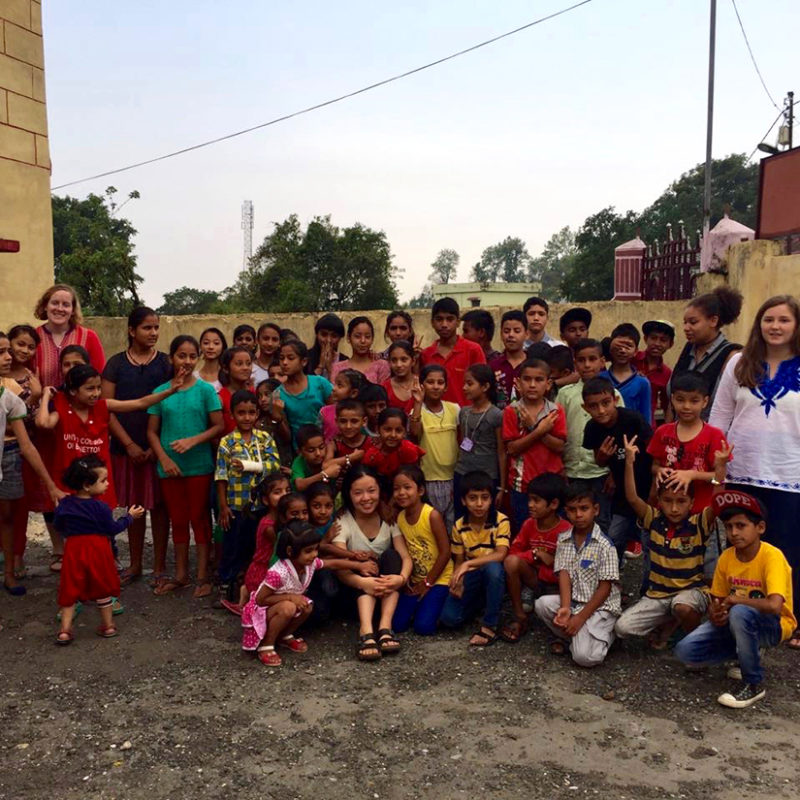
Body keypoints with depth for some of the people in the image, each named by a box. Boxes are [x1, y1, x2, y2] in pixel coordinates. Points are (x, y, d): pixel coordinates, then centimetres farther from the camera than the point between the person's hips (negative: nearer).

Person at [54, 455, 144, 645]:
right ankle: (108, 626, 23)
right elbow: (113, 529, -8)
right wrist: (130, 516, 4)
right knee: (102, 589, 13)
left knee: (70, 590, 11)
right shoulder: (100, 507, -15)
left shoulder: (64, 505, -1)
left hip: (73, 551, 3)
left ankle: (65, 630, 6)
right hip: (97, 551, -3)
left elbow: (59, 528, 7)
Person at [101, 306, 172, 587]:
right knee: (133, 506, 10)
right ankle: (135, 564, 24)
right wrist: (129, 444, -8)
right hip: (126, 447, 1)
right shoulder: (116, 363, 2)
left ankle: (159, 566, 15)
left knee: (159, 505, 5)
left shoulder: (166, 363, 0)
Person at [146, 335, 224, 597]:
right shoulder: (161, 392, 3)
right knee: (178, 521, 13)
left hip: (200, 466, -2)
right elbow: (152, 431, 4)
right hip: (170, 467, 2)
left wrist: (193, 440, -18)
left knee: (200, 519, 5)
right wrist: (164, 458, -8)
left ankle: (203, 576, 14)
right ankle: (180, 574, 25)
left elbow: (219, 426, -6)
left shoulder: (205, 390, -3)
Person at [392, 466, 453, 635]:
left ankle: (434, 603, 13)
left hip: (438, 578, -5)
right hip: (414, 580, 5)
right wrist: (406, 580, -5)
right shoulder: (399, 517, -2)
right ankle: (421, 604, 21)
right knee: (398, 624, -5)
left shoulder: (432, 515, -21)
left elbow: (445, 552, -18)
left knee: (423, 626, -17)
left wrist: (428, 582, -12)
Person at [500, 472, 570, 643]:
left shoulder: (566, 531, -17)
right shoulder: (529, 524, -4)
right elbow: (513, 552, -3)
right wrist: (534, 555, -17)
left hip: (558, 585, -4)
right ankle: (520, 618, -13)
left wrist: (552, 560, -24)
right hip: (535, 578, 4)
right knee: (511, 561, -26)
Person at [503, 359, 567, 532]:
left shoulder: (556, 411, 1)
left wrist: (533, 426, -19)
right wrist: (539, 431, -21)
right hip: (522, 483, -1)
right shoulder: (512, 411, -2)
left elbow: (559, 447, -9)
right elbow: (512, 448, -11)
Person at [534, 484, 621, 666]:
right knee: (542, 604, -23)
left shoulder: (604, 545, -13)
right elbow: (564, 574, -4)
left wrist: (580, 617, -17)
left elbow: (605, 588, -13)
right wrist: (565, 608, -21)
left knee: (585, 657, -22)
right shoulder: (563, 540, 3)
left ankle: (603, 634, 9)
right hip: (573, 601, 5)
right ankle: (570, 636, 0)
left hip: (601, 607, -5)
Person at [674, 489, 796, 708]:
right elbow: (717, 599, 5)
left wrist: (733, 600, -23)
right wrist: (716, 613, -19)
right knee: (685, 651, -13)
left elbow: (774, 606, -38)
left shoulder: (772, 557, -24)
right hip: (736, 622, 6)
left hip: (773, 625, -6)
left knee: (739, 613, -39)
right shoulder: (726, 557, -5)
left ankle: (754, 683, -16)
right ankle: (748, 654, 11)